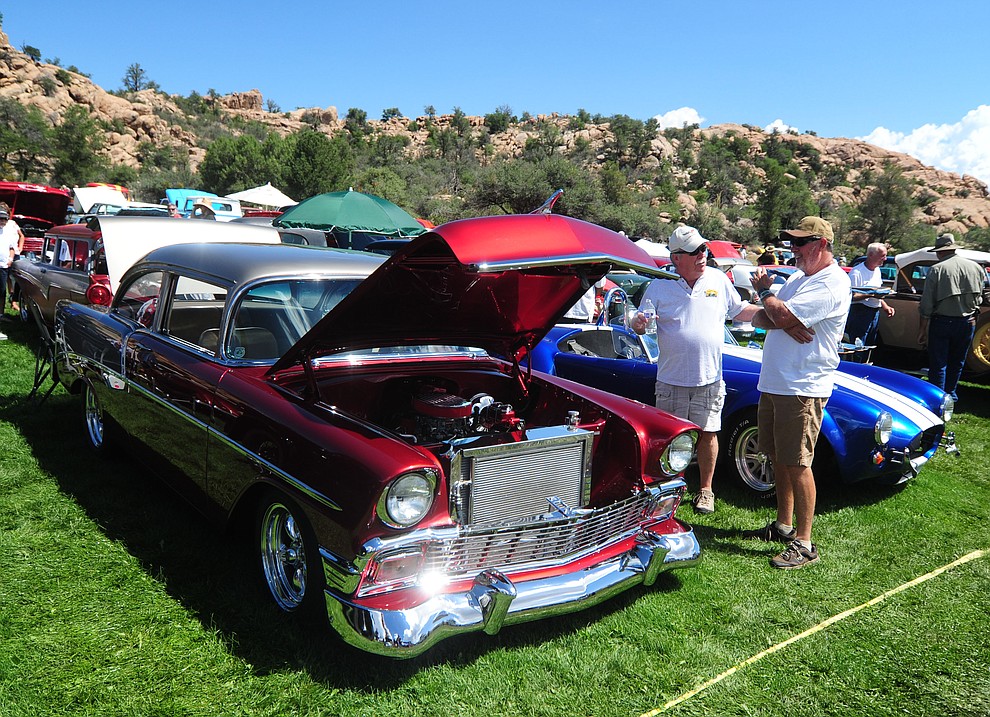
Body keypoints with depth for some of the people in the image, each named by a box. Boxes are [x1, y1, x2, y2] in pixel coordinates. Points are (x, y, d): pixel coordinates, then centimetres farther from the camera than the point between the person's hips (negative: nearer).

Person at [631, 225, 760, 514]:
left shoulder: (719, 280, 4)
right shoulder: (659, 286, -1)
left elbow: (740, 310, 15)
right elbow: (640, 324, 0)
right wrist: (637, 323, -23)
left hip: (709, 379, 1)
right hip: (671, 379, -1)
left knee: (707, 433, 7)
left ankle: (705, 490, 23)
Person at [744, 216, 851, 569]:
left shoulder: (832, 284, -13)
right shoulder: (796, 278, 16)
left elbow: (783, 315, -22)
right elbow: (760, 319, 9)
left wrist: (764, 289, -3)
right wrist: (784, 322, -13)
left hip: (802, 389, -9)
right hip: (772, 383, 9)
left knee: (797, 464, -6)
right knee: (779, 458, 16)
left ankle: (803, 543, 3)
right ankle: (783, 525, 30)